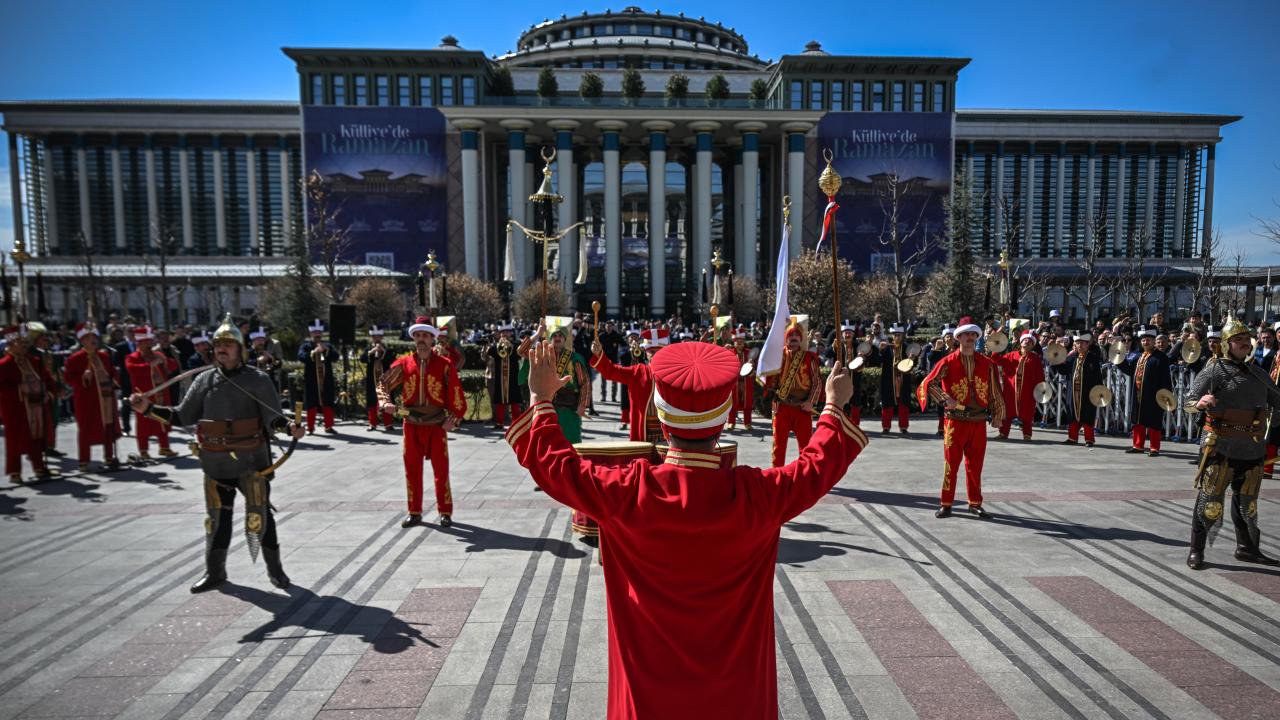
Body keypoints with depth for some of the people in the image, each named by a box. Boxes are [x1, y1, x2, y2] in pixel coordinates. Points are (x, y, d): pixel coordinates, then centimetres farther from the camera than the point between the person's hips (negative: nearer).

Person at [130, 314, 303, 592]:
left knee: (259, 515, 2)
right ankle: (215, 572, 32)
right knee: (217, 517, 16)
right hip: (215, 462, 4)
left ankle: (274, 569, 18)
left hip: (251, 460, -4)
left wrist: (288, 426, -34)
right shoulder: (204, 380, 6)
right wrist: (149, 409, -2)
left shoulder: (258, 379, -6)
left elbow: (272, 417, -14)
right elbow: (183, 415, 9)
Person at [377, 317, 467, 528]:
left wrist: (454, 419, -10)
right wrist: (385, 402, -8)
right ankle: (414, 512, 23)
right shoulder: (403, 363, 0)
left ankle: (445, 512, 15)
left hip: (437, 425, -2)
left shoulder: (445, 364, -6)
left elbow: (457, 395, -5)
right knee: (412, 469, 10)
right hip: (412, 425, 3)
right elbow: (384, 383, 9)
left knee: (441, 469, 3)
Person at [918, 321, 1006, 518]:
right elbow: (928, 384, -10)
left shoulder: (987, 363, 5)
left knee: (975, 465, 11)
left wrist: (998, 416, 11)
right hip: (955, 421, -3)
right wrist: (945, 399, -19)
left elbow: (995, 392, 12)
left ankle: (975, 503, 24)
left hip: (979, 422, 3)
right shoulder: (948, 362, -5)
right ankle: (946, 505, 12)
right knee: (951, 464, 3)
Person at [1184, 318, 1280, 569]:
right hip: (1222, 447, -6)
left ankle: (1247, 548, 31)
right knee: (1210, 500, -4)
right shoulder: (1216, 369, -7)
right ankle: (1196, 551, 4)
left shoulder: (1258, 373, 13)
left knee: (1247, 501, 17)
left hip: (1253, 448, 6)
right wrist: (1201, 402, -36)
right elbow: (1188, 400, -16)